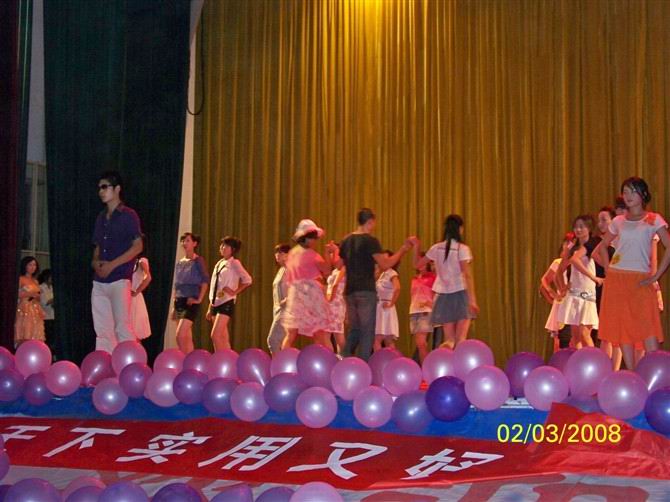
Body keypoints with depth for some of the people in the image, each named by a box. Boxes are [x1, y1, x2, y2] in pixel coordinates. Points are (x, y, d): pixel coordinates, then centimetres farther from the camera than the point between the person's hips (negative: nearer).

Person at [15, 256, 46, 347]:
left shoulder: (35, 282, 20)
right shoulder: (20, 279, 0)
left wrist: (37, 296, 5)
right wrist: (30, 294, -12)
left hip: (36, 311, 6)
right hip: (25, 310, -6)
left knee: (36, 337, -2)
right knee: (24, 337, -13)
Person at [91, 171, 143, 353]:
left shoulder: (128, 215, -2)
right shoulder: (101, 217, 18)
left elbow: (137, 246, -9)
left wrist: (112, 265, -14)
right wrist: (95, 262, 1)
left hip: (119, 279, -7)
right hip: (99, 281, 7)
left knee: (122, 327, -10)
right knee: (102, 330, 5)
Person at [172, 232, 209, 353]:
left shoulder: (198, 260, -3)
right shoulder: (179, 263, 15)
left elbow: (205, 280, -10)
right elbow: (176, 285, 17)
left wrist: (199, 299, -15)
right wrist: (174, 306, 14)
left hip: (191, 302, -7)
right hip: (179, 301, 7)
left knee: (180, 336, -18)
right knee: (187, 339, 7)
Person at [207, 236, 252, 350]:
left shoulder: (234, 263, -5)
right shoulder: (219, 263, 16)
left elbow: (247, 280, -13)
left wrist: (234, 292, -10)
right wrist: (210, 307, 16)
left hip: (226, 303, -8)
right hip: (215, 303, 8)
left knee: (215, 335, -16)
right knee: (223, 337, 8)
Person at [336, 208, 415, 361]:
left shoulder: (346, 240, 10)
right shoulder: (370, 241, -11)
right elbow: (385, 264, -15)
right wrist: (403, 249, -8)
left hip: (350, 291, 7)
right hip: (366, 291, -7)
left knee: (354, 329, 17)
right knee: (367, 331, -1)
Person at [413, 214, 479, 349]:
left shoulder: (436, 248, 4)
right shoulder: (462, 248, -8)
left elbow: (417, 264, 15)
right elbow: (467, 275, -14)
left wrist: (416, 247, 25)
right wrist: (472, 298, -15)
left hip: (443, 295, 4)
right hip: (460, 294, -4)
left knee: (449, 340, 6)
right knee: (461, 340, -3)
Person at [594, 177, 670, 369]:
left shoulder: (653, 220, 2)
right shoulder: (618, 221, 12)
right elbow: (602, 246, 24)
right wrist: (607, 267, 9)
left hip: (641, 280, -3)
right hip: (616, 280, 4)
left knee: (648, 328, -13)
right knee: (623, 329, 2)